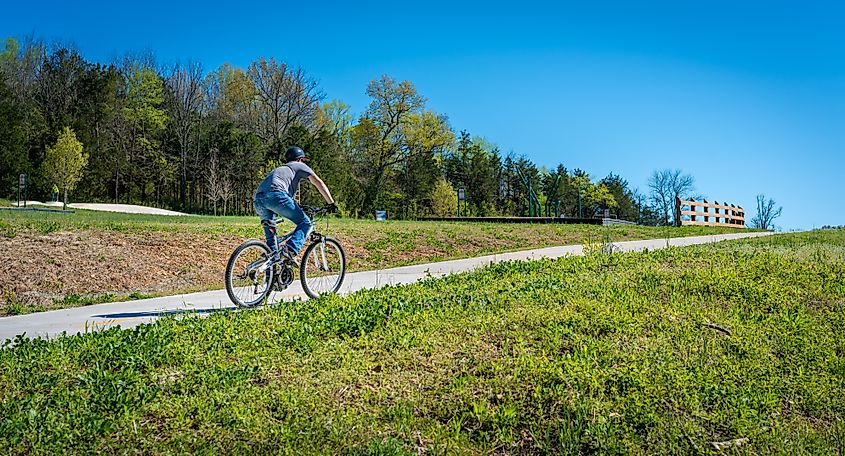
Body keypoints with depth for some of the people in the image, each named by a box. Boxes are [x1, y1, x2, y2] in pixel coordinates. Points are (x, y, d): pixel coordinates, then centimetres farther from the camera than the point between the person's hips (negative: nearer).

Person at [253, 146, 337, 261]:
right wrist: (331, 203, 10)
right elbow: (318, 182, 11)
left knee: (270, 232, 26)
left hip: (258, 200, 7)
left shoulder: (280, 169, 42)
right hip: (275, 195, -7)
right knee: (305, 223, -1)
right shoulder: (299, 166, 23)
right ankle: (290, 250, -22)